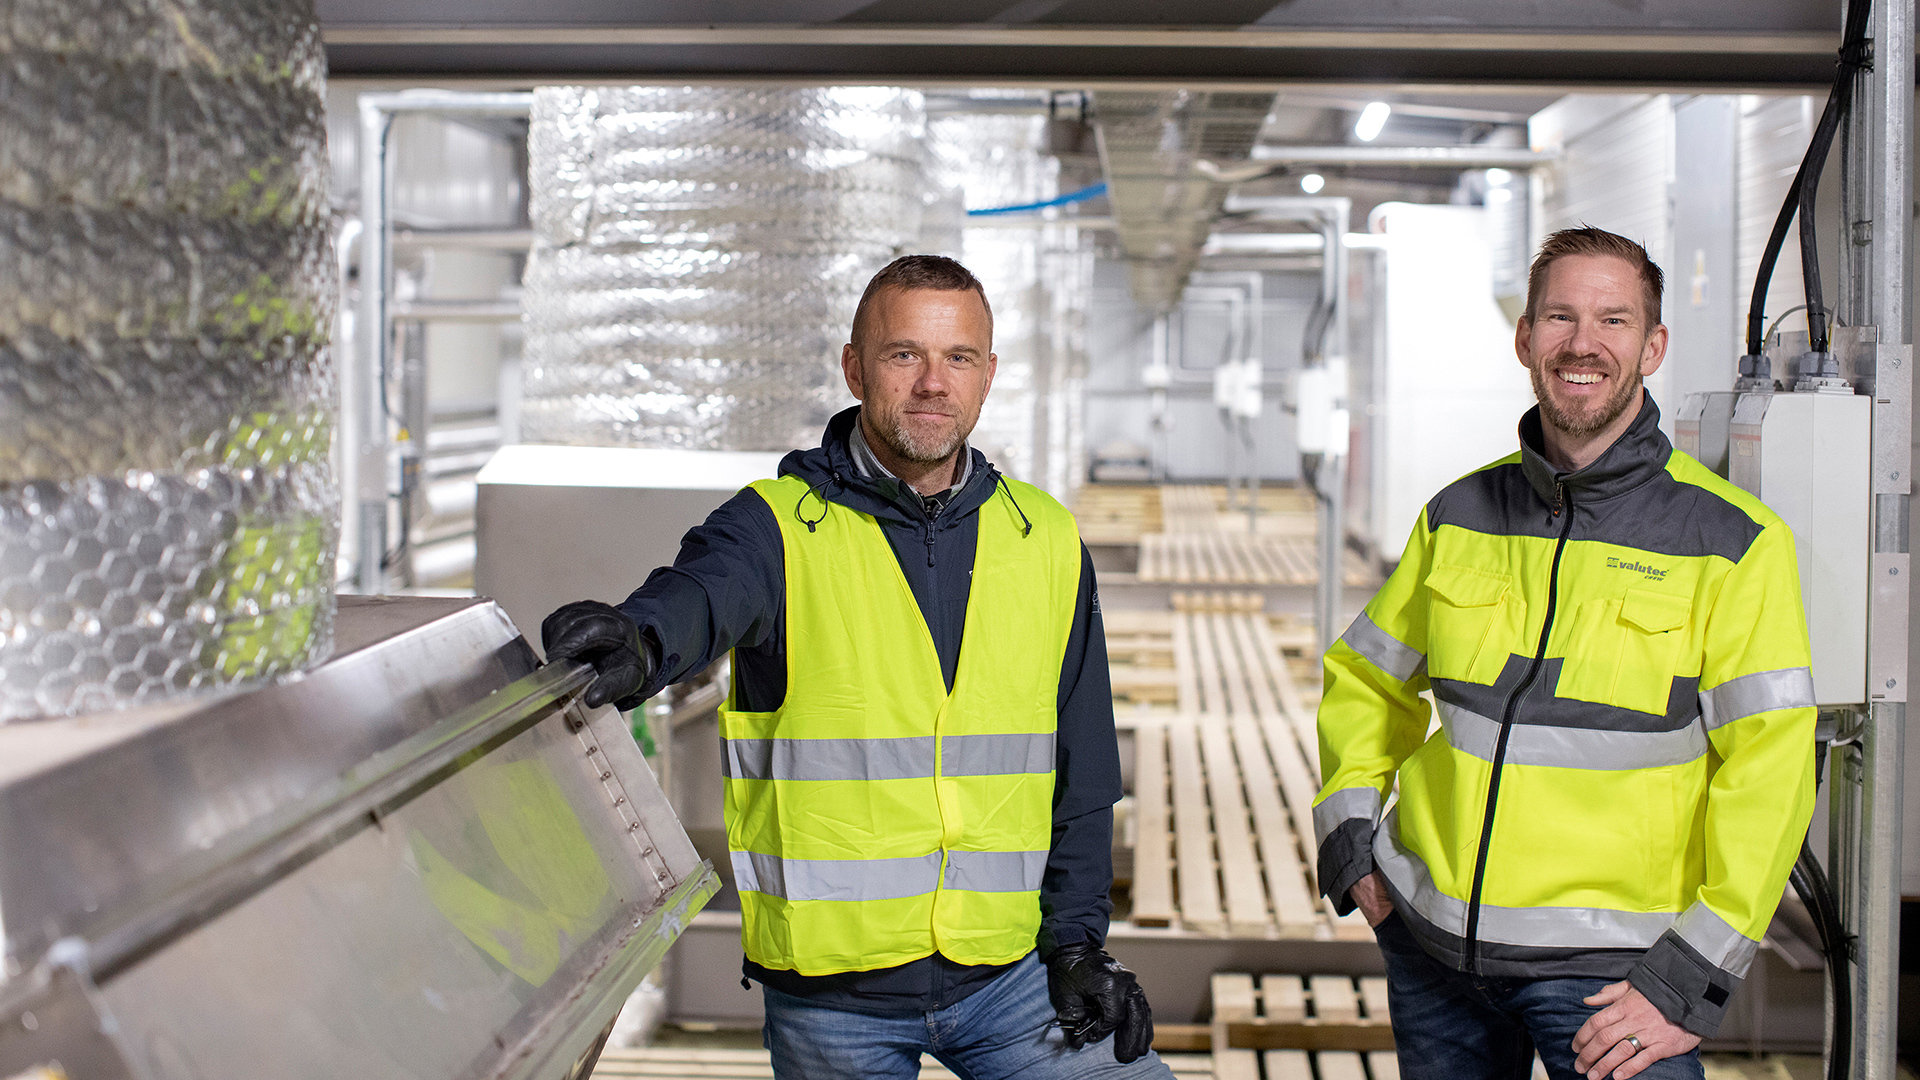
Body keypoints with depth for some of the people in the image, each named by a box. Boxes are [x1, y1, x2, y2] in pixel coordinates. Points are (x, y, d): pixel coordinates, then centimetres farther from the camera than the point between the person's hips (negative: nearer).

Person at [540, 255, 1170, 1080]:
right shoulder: (779, 527, -7)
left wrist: (1076, 938, 5)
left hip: (1004, 973, 3)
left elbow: (1082, 770, 12)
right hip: (830, 995, -3)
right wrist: (639, 644, -53)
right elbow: (698, 595, -30)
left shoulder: (1047, 541, 6)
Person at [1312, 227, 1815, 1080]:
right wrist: (1350, 843, 6)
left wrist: (1689, 983, -13)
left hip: (1609, 962, -3)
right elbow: (1363, 680, 20)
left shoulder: (1735, 541, -5)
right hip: (1431, 941, 4)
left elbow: (1768, 772, -8)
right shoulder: (1459, 517, 6)